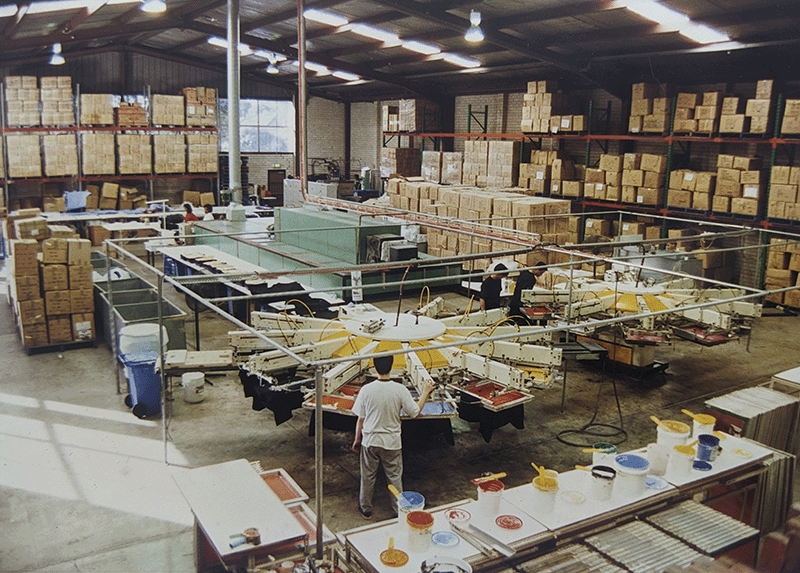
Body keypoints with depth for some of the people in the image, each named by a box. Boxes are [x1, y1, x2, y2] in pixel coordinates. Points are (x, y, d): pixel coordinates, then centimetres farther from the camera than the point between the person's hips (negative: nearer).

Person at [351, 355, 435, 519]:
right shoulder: (400, 390, -16)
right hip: (392, 441, 0)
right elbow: (415, 412, -5)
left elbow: (360, 419, -5)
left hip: (370, 440, 1)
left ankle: (365, 509, 31)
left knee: (368, 476, 17)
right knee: (395, 476, 15)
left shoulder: (366, 390, -13)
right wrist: (426, 392, 6)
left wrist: (357, 439, 9)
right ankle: (399, 510, 26)